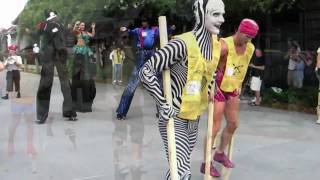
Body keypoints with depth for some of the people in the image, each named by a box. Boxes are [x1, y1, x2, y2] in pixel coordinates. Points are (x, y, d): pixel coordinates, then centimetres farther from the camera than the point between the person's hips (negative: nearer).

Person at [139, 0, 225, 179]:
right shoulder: (183, 44, -23)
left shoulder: (216, 45, 2)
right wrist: (164, 104, -23)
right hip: (175, 118, -7)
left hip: (194, 118, 7)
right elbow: (146, 71, -25)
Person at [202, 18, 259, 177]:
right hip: (218, 88, -7)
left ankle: (220, 153, 35)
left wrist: (239, 85, 14)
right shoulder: (225, 45, -25)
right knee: (215, 127, -3)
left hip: (232, 89, 8)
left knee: (233, 124, 14)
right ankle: (206, 163, 10)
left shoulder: (250, 48, -1)